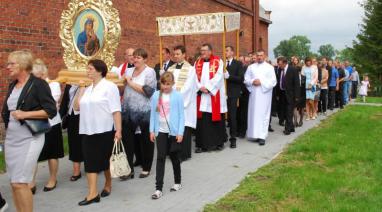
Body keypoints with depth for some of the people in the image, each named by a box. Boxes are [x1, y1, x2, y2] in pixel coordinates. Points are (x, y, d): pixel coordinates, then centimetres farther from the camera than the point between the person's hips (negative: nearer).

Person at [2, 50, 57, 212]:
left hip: (29, 138, -7)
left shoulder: (38, 84, -8)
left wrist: (25, 114, -18)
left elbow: (51, 111, -14)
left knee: (20, 182, -8)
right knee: (13, 182, 10)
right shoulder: (13, 85, 14)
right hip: (11, 138, 7)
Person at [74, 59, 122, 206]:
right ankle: (92, 193, 8)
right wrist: (81, 89, 4)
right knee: (90, 161, 2)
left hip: (105, 130, -6)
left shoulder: (109, 86, -6)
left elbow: (116, 110, -12)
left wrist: (118, 130, -18)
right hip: (88, 131, 6)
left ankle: (108, 184, 26)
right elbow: (77, 107, 8)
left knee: (105, 160, 6)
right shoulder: (87, 89, 14)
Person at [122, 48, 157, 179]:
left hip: (144, 112, -5)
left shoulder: (149, 72, -4)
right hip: (128, 111, 5)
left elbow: (148, 91, -17)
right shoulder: (129, 71, 12)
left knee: (146, 140, 8)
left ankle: (146, 168, 24)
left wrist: (131, 83, -12)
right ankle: (129, 169, 15)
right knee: (127, 140, 4)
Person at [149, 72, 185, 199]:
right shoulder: (156, 95, 1)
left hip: (173, 131, -2)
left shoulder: (177, 96, -6)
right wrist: (152, 130, 1)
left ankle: (177, 182, 30)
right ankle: (159, 188, 3)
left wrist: (180, 132, -9)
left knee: (174, 156, 12)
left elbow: (181, 115, -6)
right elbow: (153, 114, 5)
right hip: (160, 131, 2)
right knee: (160, 157, 0)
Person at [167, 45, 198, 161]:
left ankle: (184, 153, 6)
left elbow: (188, 86, -10)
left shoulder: (190, 69, -1)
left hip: (185, 102, -4)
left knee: (184, 129, -3)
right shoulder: (170, 69, 14)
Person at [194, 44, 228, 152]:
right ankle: (202, 144, 7)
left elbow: (218, 77, -10)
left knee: (216, 119, 4)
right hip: (201, 95, 3)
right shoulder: (197, 63, 13)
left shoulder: (218, 61, 0)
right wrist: (200, 87, -11)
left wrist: (208, 87, -14)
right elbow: (195, 77, 5)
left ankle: (219, 142, 18)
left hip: (215, 95, -3)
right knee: (202, 121, 1)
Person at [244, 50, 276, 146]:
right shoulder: (251, 67, 12)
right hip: (253, 94, 3)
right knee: (254, 114, 3)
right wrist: (252, 82, -13)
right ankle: (255, 134, 12)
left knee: (263, 114, -4)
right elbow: (246, 79, 7)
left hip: (264, 94, -3)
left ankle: (262, 136, -4)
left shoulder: (269, 67, 4)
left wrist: (261, 82, -15)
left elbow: (273, 81, -4)